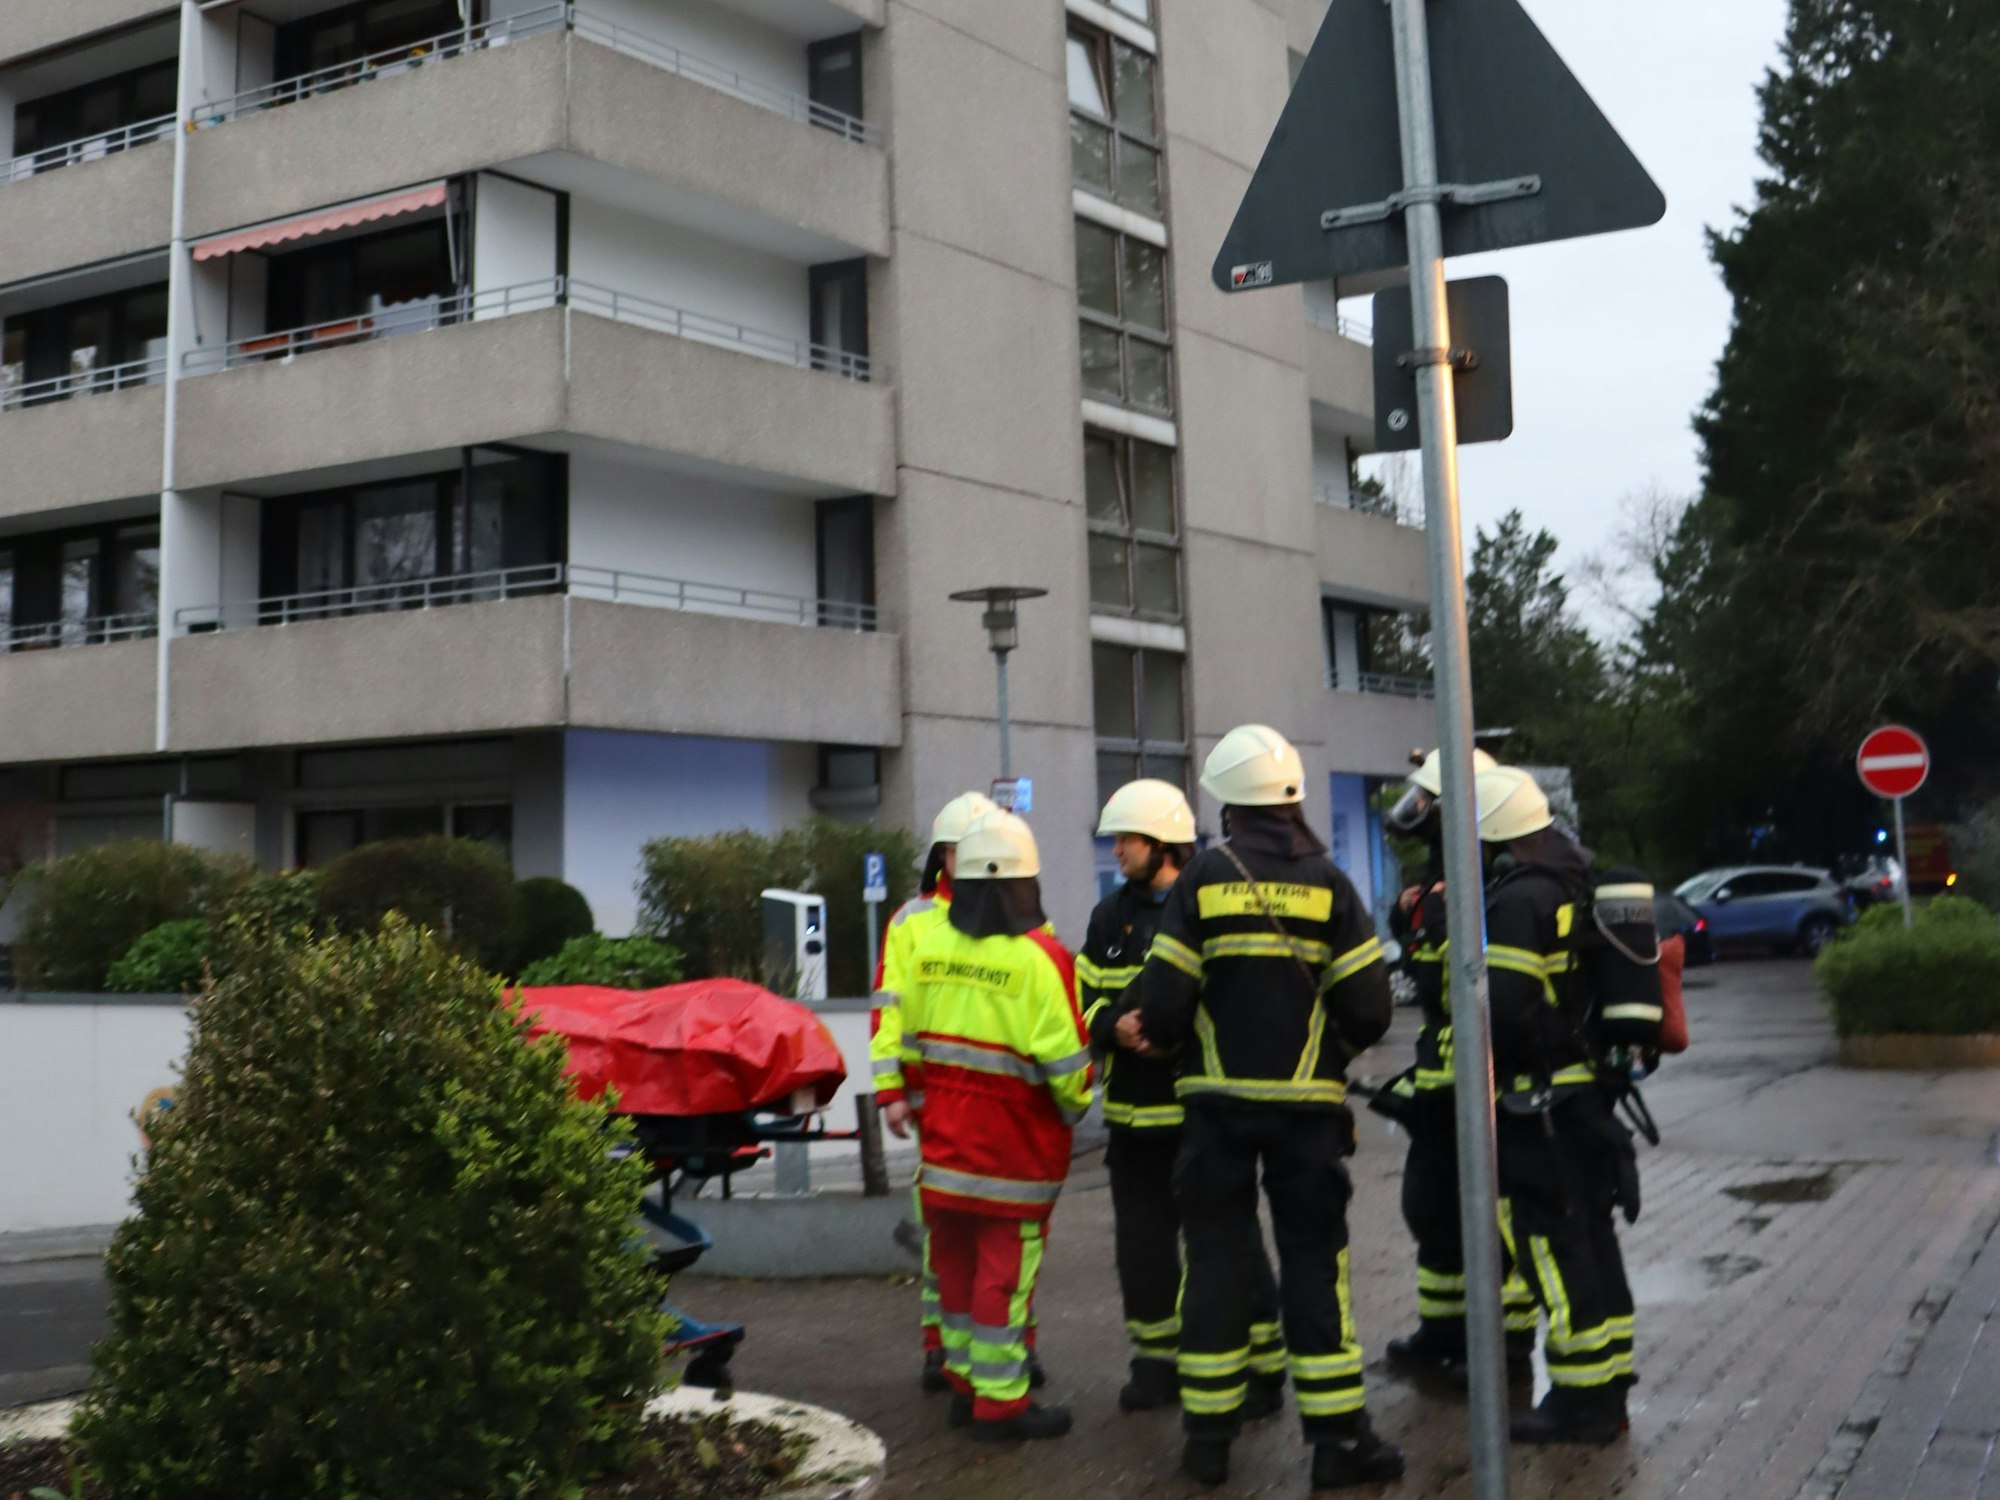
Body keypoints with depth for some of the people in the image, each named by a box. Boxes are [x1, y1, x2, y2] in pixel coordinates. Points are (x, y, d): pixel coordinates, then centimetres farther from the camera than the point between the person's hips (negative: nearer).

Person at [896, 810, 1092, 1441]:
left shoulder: (930, 947, 1)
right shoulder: (1038, 957, -17)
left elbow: (912, 1040, 10)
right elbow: (1065, 1058, -16)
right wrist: (1074, 1106, 4)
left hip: (945, 1145, 6)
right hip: (1014, 1153, -6)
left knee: (957, 1264, 16)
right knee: (1005, 1272, 1)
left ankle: (964, 1381, 27)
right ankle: (999, 1402, 7)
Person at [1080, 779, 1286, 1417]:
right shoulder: (1110, 916, 12)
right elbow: (1086, 1000, 11)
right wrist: (1112, 1025, -11)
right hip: (1135, 1111, 6)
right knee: (1142, 1242, 13)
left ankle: (1261, 1365, 12)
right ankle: (1157, 1360, 28)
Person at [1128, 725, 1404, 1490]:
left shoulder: (1203, 878, -5)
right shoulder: (1326, 882, -2)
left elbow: (1164, 999, -10)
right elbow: (1367, 1007, -6)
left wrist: (1157, 1035, 12)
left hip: (1218, 1101, 0)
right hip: (1306, 1103, 0)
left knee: (1217, 1260, 7)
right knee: (1313, 1263, 5)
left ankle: (1208, 1434, 13)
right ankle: (1338, 1436, 6)